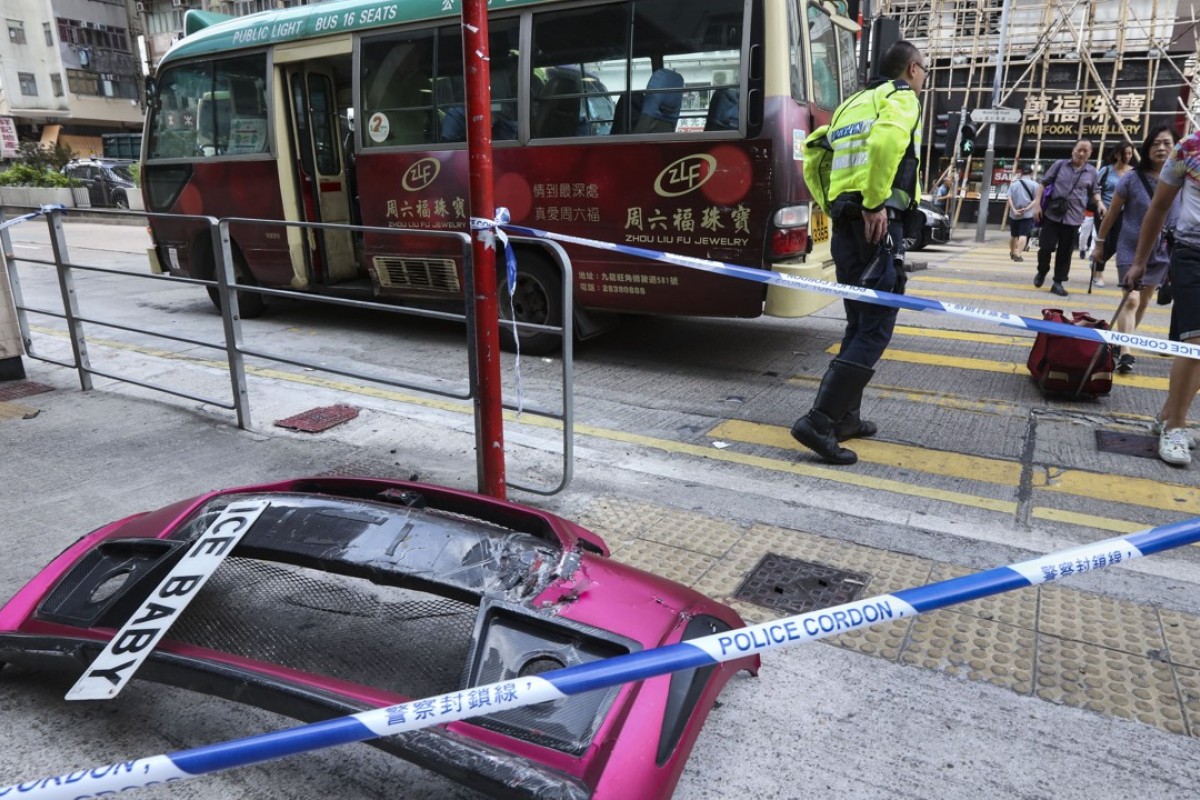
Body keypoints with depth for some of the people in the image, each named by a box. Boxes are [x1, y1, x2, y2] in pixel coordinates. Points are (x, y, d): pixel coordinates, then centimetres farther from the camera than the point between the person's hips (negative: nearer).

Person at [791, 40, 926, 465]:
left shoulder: (851, 104, 23)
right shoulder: (902, 98, 0)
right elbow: (885, 140, -24)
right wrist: (875, 202, -21)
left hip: (845, 227, 8)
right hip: (878, 227, -8)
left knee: (859, 326, 16)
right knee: (874, 331, -7)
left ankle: (845, 417, 19)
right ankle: (819, 421, -14)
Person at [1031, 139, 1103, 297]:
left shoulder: (1092, 172, 7)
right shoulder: (1060, 164, 1)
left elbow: (1095, 192, 17)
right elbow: (1044, 183, 3)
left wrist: (1099, 203, -3)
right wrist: (1037, 203, -5)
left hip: (1073, 218, 2)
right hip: (1052, 214, -2)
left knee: (1065, 252, 5)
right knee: (1046, 246, -3)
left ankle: (1058, 282, 14)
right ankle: (1042, 272, 24)